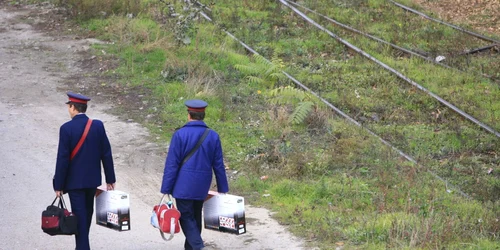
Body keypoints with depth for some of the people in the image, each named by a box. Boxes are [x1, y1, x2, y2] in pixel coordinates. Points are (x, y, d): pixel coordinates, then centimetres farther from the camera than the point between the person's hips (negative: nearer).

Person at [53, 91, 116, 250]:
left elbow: (62, 159, -15)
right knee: (87, 213, 20)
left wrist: (58, 185, -8)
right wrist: (110, 179, 8)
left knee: (80, 216, 0)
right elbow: (106, 154, 0)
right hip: (93, 179, 5)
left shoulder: (66, 128, -15)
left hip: (74, 181, -5)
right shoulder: (98, 125, -3)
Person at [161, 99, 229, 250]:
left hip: (184, 185, -4)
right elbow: (218, 165, 5)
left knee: (186, 217, 0)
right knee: (195, 217, 17)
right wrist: (223, 189, 13)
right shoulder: (213, 136, 1)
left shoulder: (180, 135, -10)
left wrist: (166, 189, -6)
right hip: (202, 187, 4)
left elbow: (171, 164, -10)